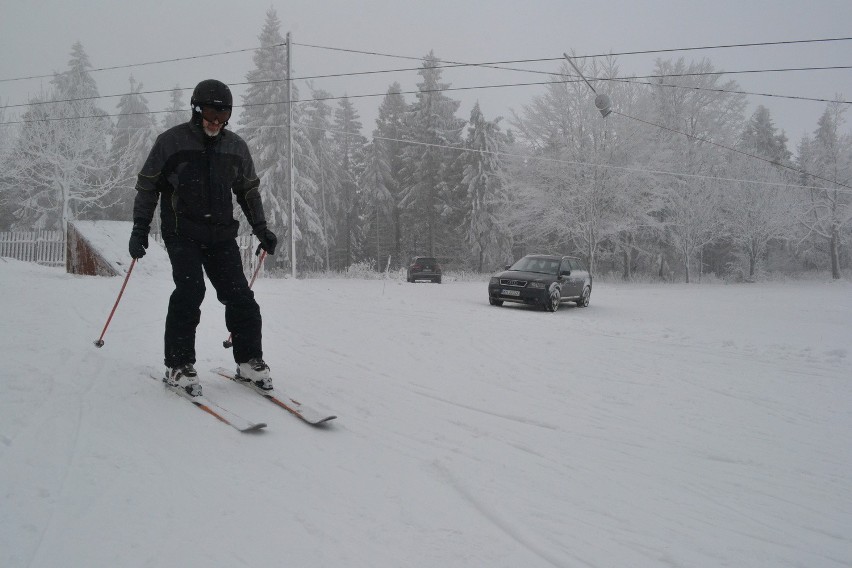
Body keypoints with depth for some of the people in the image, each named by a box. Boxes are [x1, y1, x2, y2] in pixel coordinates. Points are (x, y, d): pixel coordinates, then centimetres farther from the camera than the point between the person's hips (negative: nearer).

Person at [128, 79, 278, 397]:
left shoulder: (236, 147, 9)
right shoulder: (171, 141, -2)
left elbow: (249, 191, 20)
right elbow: (147, 186, 4)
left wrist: (261, 229, 14)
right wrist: (140, 228, -2)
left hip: (221, 234, 4)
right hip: (182, 233, -3)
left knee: (239, 296, -4)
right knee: (190, 291, -19)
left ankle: (249, 361, 8)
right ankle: (178, 366, -8)